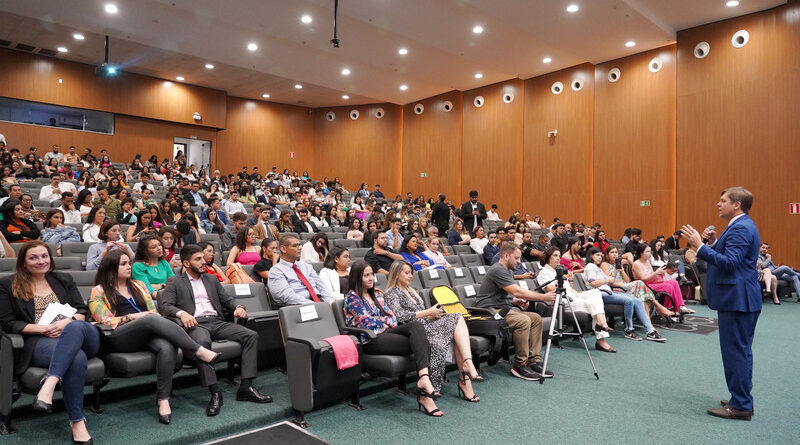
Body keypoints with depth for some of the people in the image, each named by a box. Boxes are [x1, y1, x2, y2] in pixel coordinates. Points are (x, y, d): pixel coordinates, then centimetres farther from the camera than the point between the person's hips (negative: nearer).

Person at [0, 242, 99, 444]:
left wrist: (67, 323, -9)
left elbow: (81, 310, 15)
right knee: (77, 358, -37)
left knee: (75, 327, -39)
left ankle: (49, 385, -49)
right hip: (39, 341, -2)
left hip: (81, 336, 2)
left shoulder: (63, 279, 22)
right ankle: (77, 421, -33)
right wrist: (41, 328, -10)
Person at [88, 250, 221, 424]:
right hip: (119, 339, -4)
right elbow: (105, 321, 2)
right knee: (152, 319, -36)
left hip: (147, 334, 4)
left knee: (168, 347, -34)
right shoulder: (99, 291, 15)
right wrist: (132, 317, -10)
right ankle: (198, 350, -36)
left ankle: (163, 400, -35)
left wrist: (159, 323, -2)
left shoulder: (138, 285, 28)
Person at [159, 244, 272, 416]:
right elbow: (164, 305, -2)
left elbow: (227, 299, 22)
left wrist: (238, 307, -2)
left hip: (217, 322, 5)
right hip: (195, 323, -4)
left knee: (251, 336, -19)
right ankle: (215, 392, -34)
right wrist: (181, 313, -23)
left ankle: (246, 387, -21)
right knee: (202, 342, -40)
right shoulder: (174, 282, 12)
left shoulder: (212, 279, 25)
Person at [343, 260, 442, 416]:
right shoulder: (352, 297, 2)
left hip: (387, 332, 7)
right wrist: (386, 321, 6)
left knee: (416, 325, -27)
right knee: (421, 343, -24)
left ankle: (424, 378, -38)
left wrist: (381, 322, -3)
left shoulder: (376, 294, 25)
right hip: (372, 341, -7)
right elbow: (366, 322, -8)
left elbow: (391, 316, 18)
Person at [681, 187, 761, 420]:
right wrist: (714, 242, 4)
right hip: (740, 298, 11)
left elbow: (729, 263, -26)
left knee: (736, 351, -4)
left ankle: (740, 406, 4)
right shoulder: (742, 226, 16)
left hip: (737, 299, -11)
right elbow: (728, 255, 17)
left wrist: (700, 246, -27)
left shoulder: (741, 228, -17)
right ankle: (742, 400, 29)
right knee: (740, 351, 18)